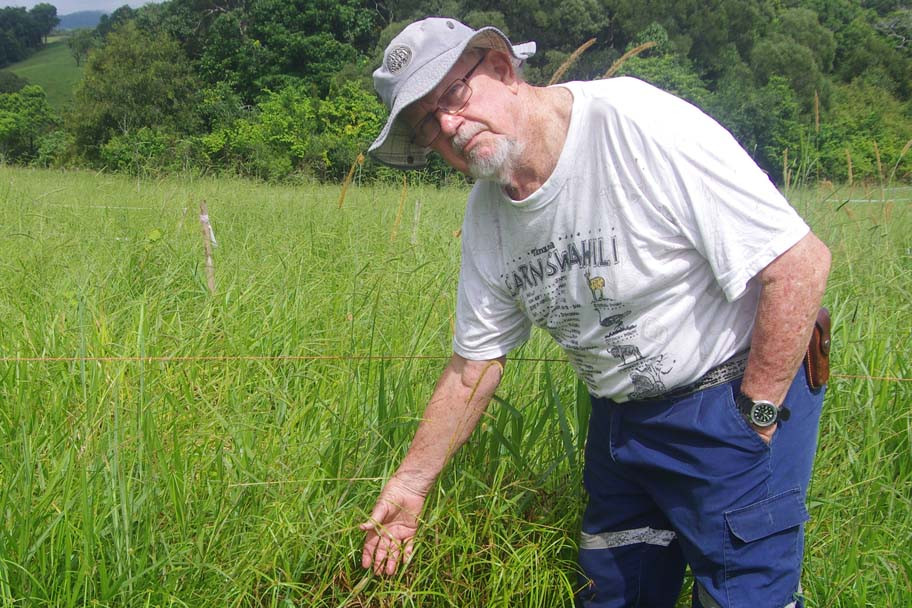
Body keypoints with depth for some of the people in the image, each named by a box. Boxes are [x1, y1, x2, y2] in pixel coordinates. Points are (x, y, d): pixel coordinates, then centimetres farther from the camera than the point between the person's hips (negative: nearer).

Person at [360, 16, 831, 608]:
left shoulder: (634, 122, -25)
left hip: (740, 397, -6)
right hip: (621, 419, 7)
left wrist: (753, 419, -19)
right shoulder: (486, 215, -1)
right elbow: (474, 365, 9)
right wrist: (411, 483, 9)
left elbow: (800, 262, -25)